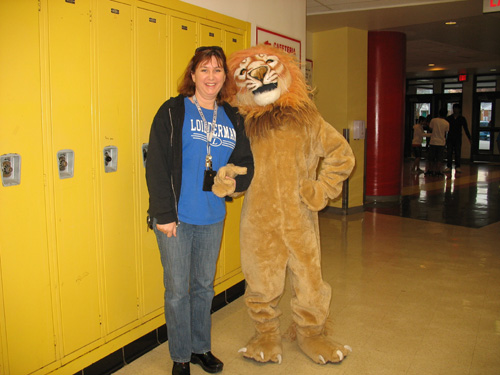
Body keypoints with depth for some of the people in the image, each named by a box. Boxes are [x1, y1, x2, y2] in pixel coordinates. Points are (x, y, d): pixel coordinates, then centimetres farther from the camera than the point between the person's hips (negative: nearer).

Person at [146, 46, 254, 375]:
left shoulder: (232, 118, 9)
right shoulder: (173, 111, -6)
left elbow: (245, 161, 14)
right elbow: (156, 165, -11)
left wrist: (235, 181, -10)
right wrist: (164, 214, -16)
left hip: (213, 217, 5)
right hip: (177, 217, -4)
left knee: (204, 286, 17)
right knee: (178, 290, 6)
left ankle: (201, 348, 36)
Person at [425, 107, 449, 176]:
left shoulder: (433, 120, -6)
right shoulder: (446, 123, -4)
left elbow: (430, 128, 6)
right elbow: (445, 133, 4)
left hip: (433, 141, 0)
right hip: (441, 142, 0)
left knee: (431, 158, 10)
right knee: (439, 158, 6)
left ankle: (430, 170, 14)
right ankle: (438, 171, 5)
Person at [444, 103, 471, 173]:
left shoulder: (462, 119, 6)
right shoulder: (449, 118, 7)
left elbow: (466, 129, 8)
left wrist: (469, 138, 3)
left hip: (458, 138, 0)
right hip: (450, 138, 0)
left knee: (458, 153, 0)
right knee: (449, 153, -2)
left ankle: (457, 167, 6)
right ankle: (448, 167, 2)